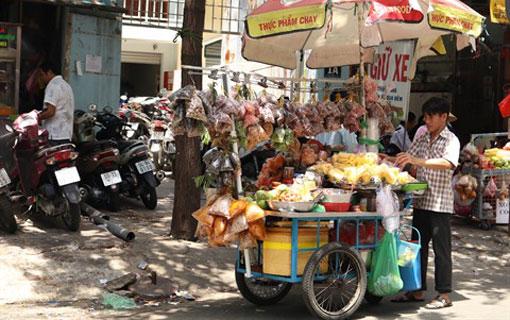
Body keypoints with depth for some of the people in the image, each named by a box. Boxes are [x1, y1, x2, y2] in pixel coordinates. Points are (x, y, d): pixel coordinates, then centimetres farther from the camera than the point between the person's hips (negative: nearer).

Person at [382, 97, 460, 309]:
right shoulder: (422, 140, 13)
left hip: (440, 203, -7)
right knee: (418, 246, 11)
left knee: (441, 249, -1)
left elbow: (448, 163, -26)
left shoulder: (451, 140, -8)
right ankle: (417, 291, 21)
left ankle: (444, 295, 7)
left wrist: (419, 161, -37)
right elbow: (408, 160, 17)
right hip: (421, 201, 7)